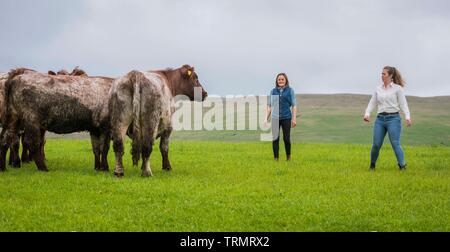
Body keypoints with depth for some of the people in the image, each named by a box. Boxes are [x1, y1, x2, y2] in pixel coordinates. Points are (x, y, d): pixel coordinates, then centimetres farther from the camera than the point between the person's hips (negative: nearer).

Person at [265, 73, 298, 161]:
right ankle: (276, 158, 6)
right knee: (275, 139, -1)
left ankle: (288, 155, 24)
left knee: (286, 138, 1)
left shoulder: (290, 91, 4)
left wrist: (294, 118, -4)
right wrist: (266, 118, 6)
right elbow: (269, 106, 12)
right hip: (275, 118, 2)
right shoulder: (273, 91, 9)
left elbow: (294, 105, 3)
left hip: (286, 118, -2)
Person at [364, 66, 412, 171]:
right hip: (380, 118, 4)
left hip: (393, 118, -4)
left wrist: (407, 116, -18)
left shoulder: (398, 88, 0)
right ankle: (372, 165, 19)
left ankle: (402, 166, -10)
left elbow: (403, 104, -4)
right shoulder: (378, 89, 13)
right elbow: (372, 103, 11)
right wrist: (367, 113, -6)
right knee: (376, 144, 1)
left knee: (395, 144, -13)